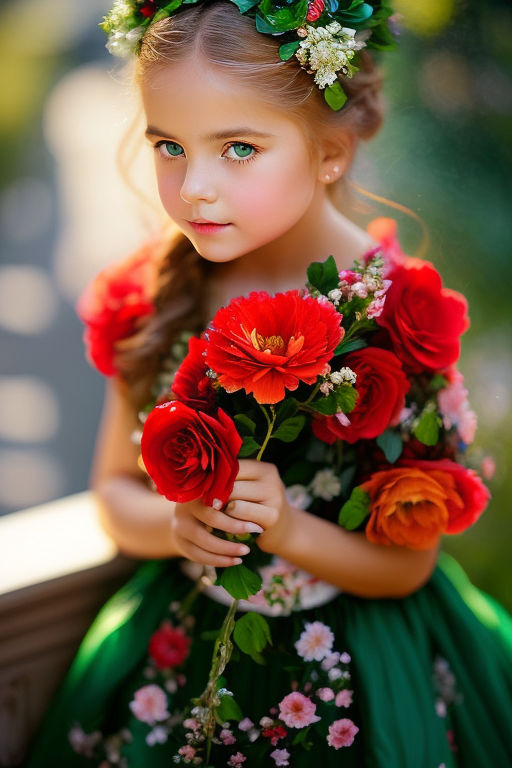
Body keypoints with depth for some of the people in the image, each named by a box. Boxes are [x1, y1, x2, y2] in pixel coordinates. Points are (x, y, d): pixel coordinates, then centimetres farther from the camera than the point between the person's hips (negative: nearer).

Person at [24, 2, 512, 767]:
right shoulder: (152, 297, -8)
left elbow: (407, 564, -11)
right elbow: (116, 488, 3)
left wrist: (286, 529, -28)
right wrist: (178, 524, -18)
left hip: (356, 670, -3)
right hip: (183, 646, 3)